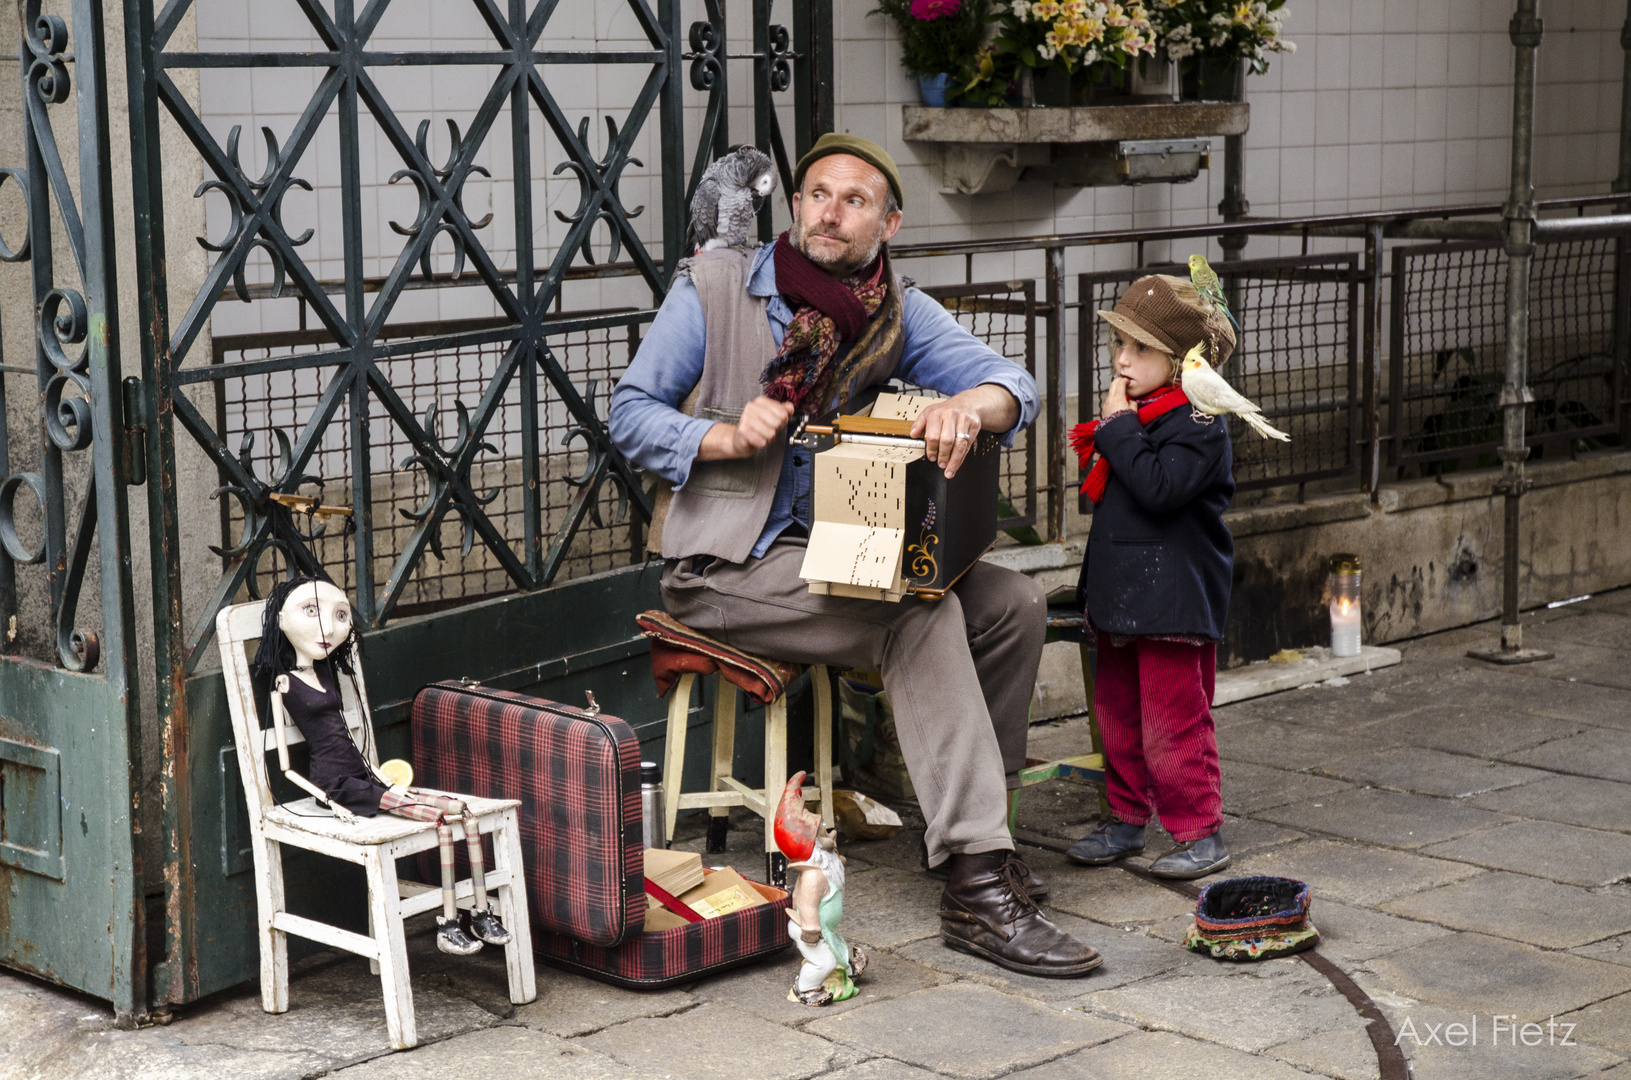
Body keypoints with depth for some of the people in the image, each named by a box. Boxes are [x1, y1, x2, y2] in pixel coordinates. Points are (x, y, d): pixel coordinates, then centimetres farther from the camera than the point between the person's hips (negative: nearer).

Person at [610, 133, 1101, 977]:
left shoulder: (893, 311, 5)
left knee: (1014, 604, -9)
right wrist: (727, 437, -23)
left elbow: (1012, 384, -7)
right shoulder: (715, 288, -5)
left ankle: (977, 820, 7)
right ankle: (976, 890, -30)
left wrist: (968, 405, -32)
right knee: (922, 615, -27)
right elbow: (630, 412, -4)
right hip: (726, 562, -6)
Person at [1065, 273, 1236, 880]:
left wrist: (1118, 428, -22)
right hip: (1120, 592, 9)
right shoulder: (1135, 414, 12)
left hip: (1174, 597, -9)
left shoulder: (1197, 424, -15)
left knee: (1172, 722, -6)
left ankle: (1199, 832, 3)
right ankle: (1126, 818, 27)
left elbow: (1159, 488, -29)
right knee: (1116, 711, 15)